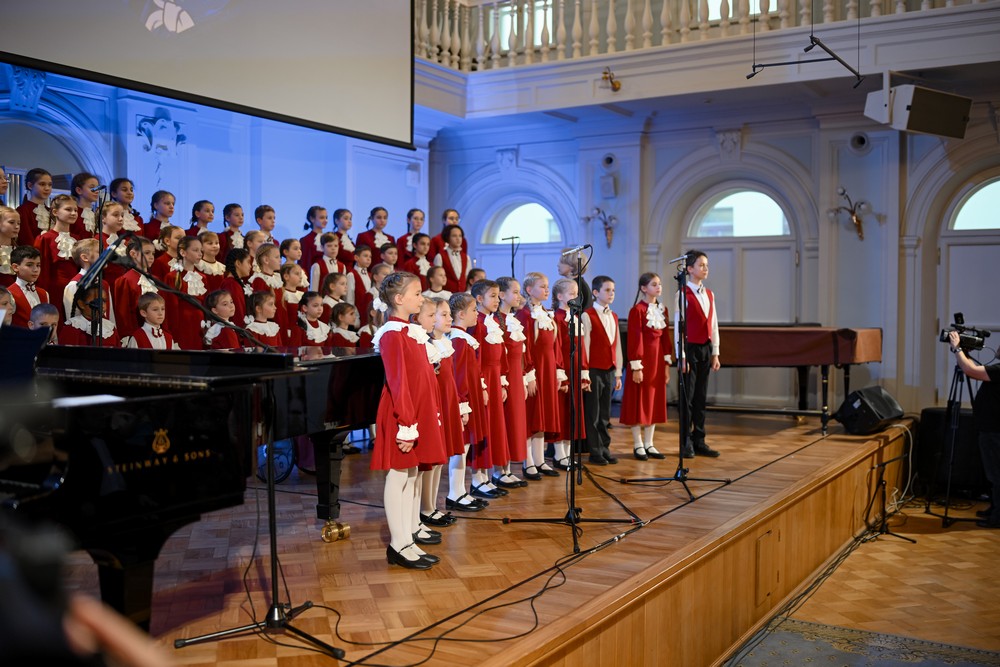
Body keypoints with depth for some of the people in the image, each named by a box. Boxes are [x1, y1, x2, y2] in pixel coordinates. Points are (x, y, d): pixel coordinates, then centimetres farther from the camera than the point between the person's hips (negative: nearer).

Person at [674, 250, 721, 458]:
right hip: (690, 349, -6)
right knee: (688, 396, -1)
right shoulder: (683, 294, -8)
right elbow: (678, 327, -11)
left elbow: (714, 325, 14)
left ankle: (699, 441, 16)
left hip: (705, 349, 6)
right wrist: (681, 357, -13)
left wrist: (715, 353, 10)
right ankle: (686, 443, 8)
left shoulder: (709, 294, 12)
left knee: (701, 397, 10)